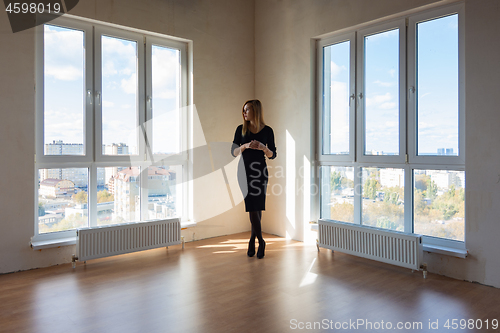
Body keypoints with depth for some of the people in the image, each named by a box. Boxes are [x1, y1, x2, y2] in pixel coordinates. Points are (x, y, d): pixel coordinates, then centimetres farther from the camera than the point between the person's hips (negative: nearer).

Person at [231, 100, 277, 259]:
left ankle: (252, 241, 20)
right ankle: (260, 241, 8)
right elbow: (233, 152, 3)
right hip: (244, 171, 0)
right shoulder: (241, 129, 5)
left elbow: (273, 155, 3)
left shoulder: (267, 130, 2)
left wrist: (263, 147, -16)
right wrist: (245, 146, -15)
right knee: (252, 207, -5)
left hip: (260, 171, 0)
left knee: (258, 207, 2)